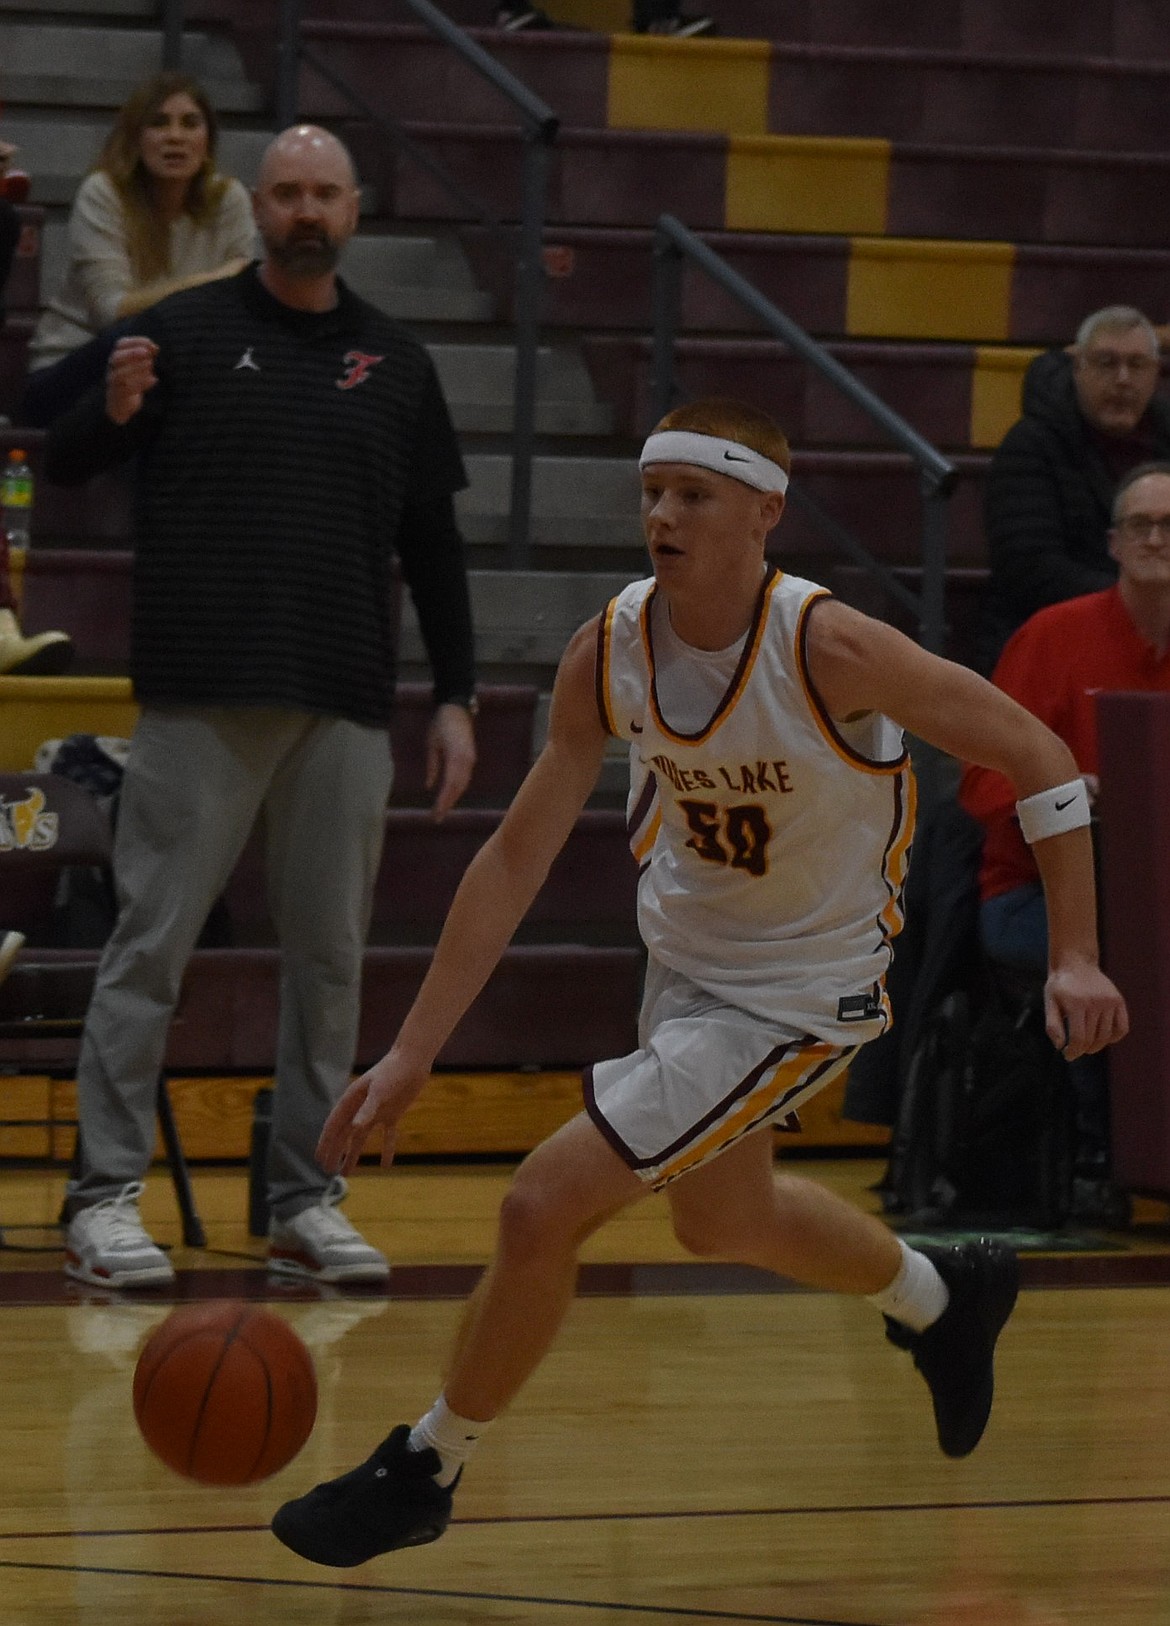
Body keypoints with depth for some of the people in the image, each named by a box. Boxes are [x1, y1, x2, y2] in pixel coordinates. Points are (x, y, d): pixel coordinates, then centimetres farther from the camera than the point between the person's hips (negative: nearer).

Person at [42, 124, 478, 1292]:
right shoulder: (189, 331, 4)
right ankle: (104, 1196, -2)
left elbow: (432, 541, 16)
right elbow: (60, 461, 0)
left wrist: (456, 696, 10)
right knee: (152, 942, -4)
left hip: (345, 709, 3)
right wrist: (114, 410, -22)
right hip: (203, 699, -3)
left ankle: (305, 1202, 12)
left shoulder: (395, 363, 13)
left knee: (328, 955, 5)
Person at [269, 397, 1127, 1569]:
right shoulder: (607, 652, -15)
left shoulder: (828, 651, -30)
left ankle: (426, 1470, 6)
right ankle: (942, 1298, 57)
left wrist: (1073, 959, -26)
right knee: (722, 1220, 29)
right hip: (684, 958, 7)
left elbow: (1033, 754, -21)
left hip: (799, 994, -7)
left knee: (544, 1203, -16)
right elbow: (516, 858, -9)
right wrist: (409, 1057, -14)